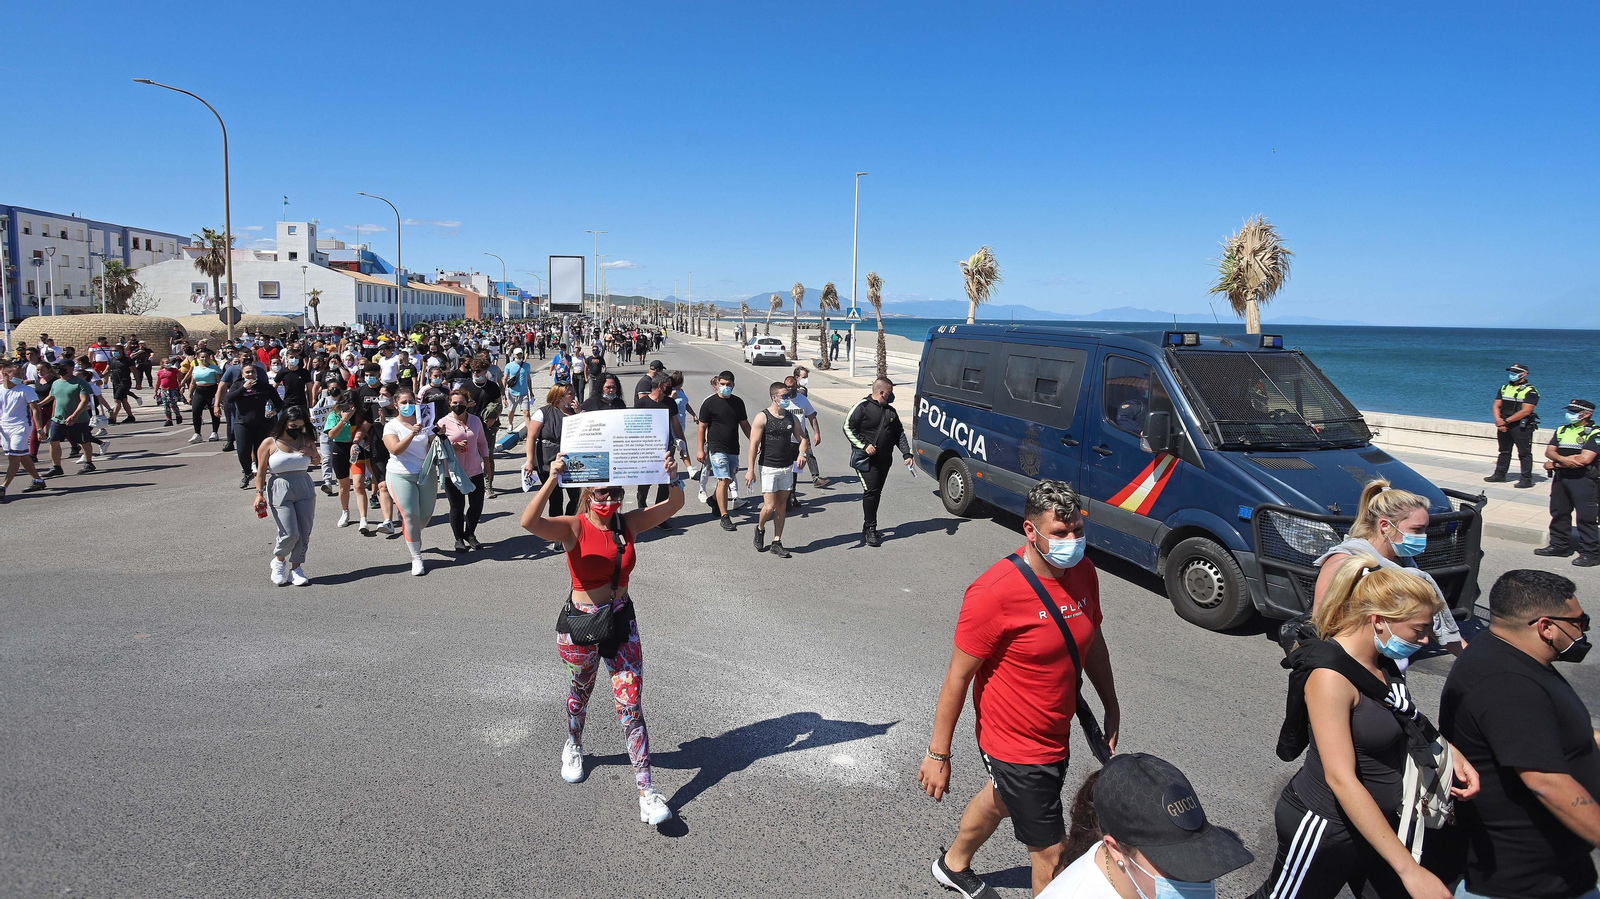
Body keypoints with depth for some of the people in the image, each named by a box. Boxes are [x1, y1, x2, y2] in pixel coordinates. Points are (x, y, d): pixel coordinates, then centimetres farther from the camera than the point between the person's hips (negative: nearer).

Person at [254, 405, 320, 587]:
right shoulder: (269, 444, -3)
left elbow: (317, 462, 21)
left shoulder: (306, 441, 7)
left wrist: (313, 453, -1)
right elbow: (261, 471, -1)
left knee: (304, 533, 1)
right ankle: (279, 560, 19)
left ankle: (295, 568, 14)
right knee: (290, 533, -10)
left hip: (304, 489, 4)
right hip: (280, 491, -4)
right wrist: (259, 493, -8)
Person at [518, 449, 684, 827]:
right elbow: (529, 522, -35)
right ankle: (574, 747, 55)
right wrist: (552, 480, -46)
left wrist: (673, 478, -23)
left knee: (631, 707, -2)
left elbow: (674, 505, -3)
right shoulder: (574, 528, -16)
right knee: (580, 691, 24)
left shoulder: (629, 524, -5)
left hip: (622, 621, 2)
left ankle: (646, 791, 2)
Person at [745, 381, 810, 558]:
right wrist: (750, 470, -12)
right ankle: (760, 529, 23)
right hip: (768, 468, -5)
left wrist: (802, 453, -8)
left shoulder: (792, 417, 7)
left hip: (787, 467, 5)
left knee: (782, 505, 7)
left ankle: (777, 543, 15)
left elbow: (802, 439, 14)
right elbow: (754, 445, -10)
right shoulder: (762, 417, -9)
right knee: (770, 506, -8)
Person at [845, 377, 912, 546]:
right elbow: (848, 427, -8)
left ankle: (868, 528, 18)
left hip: (884, 460, 7)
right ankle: (870, 529, -7)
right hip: (866, 459, -7)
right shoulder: (863, 407, -8)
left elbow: (899, 434, 18)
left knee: (876, 493, 9)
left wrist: (906, 454, 5)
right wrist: (864, 445, -16)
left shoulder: (891, 411, 14)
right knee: (871, 491, -14)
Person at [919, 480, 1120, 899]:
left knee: (1000, 798, 31)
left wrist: (1112, 706, 17)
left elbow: (1092, 640, 11)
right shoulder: (995, 593, -29)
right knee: (1051, 856, 1)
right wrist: (938, 755, -16)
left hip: (1056, 736, 8)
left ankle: (954, 865, 60)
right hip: (1017, 748, -8)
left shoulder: (1083, 572, -7)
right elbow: (958, 677, -22)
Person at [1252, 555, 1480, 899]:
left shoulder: (1384, 662, 0)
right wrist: (1409, 869, -32)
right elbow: (1341, 778, -30)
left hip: (1375, 823, 8)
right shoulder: (1329, 675, -27)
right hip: (1325, 830, -8)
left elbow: (1404, 723, 18)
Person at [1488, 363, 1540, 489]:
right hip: (1504, 426, 6)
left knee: (1524, 453, -3)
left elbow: (1525, 411, -17)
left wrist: (1506, 421, -18)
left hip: (1522, 427, -6)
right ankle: (1499, 474, 24)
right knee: (1504, 451, 16)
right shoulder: (1504, 388, 13)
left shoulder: (1530, 391, -7)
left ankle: (1526, 479, 1)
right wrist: (1498, 420, -9)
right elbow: (1496, 405, 8)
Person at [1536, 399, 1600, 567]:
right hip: (1561, 478, 7)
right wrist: (1563, 459, -17)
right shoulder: (1562, 430, 13)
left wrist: (1554, 464, -9)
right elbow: (1549, 451, 5)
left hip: (1584, 479, -7)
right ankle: (1559, 545, 24)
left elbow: (1585, 459, -17)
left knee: (1586, 517, -5)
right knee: (1559, 513, 13)